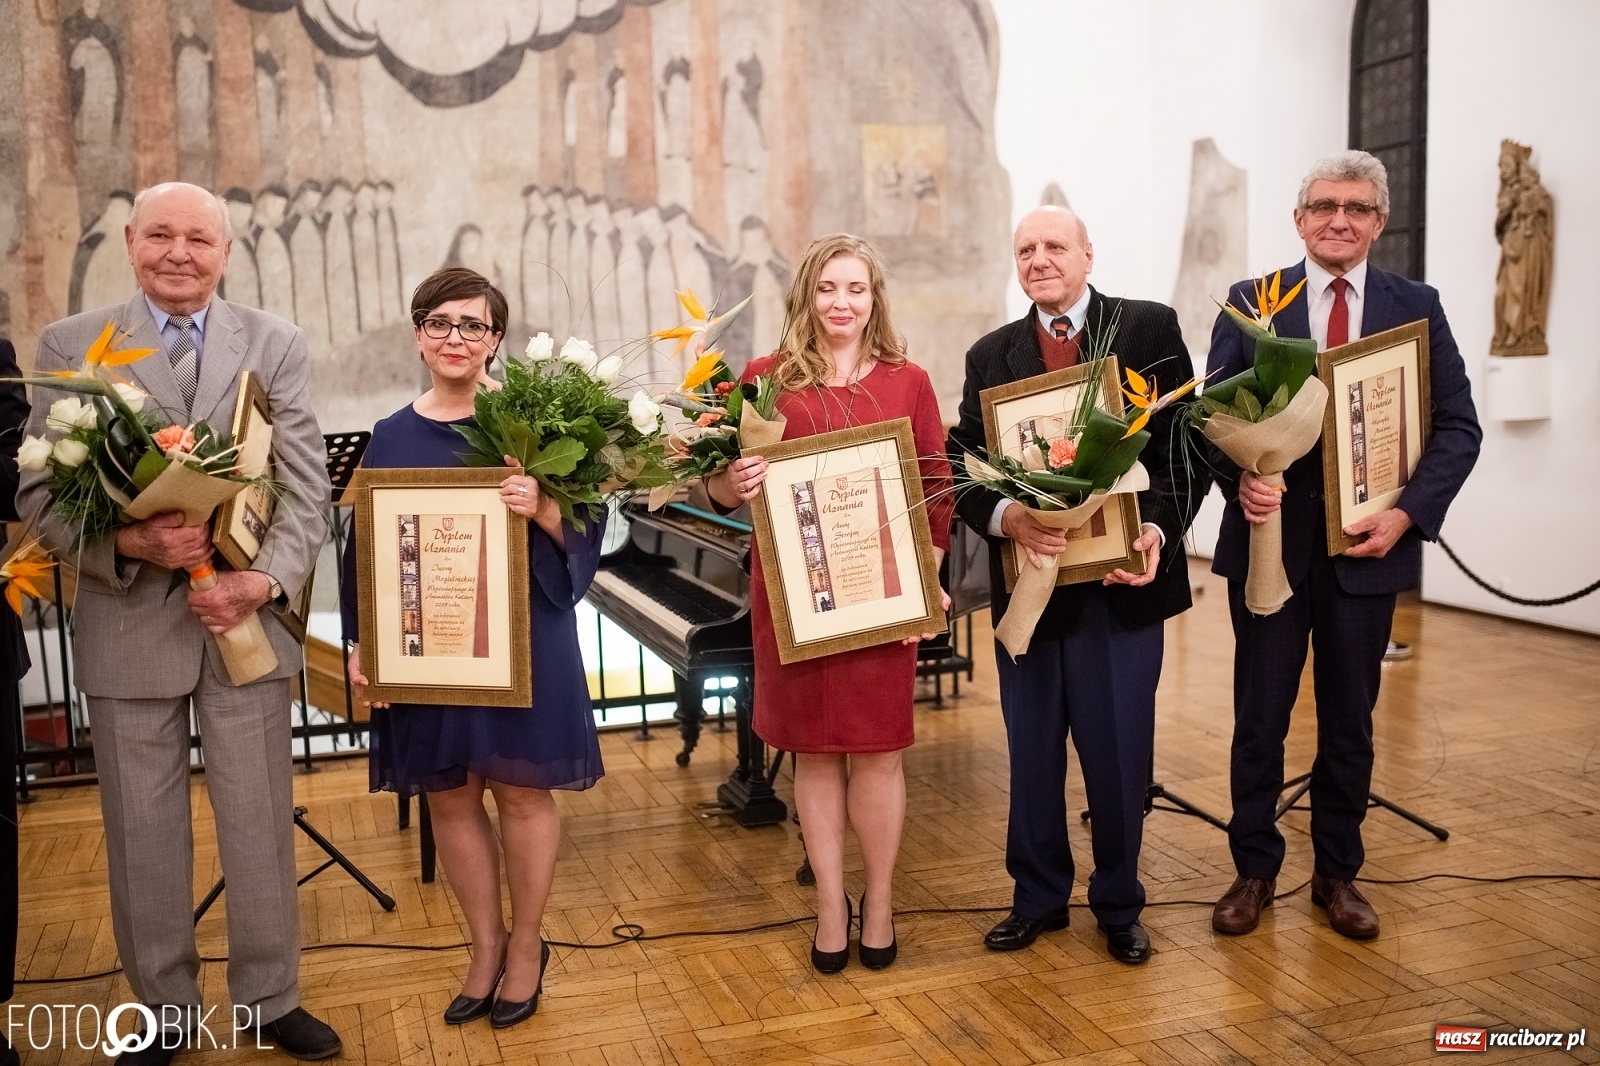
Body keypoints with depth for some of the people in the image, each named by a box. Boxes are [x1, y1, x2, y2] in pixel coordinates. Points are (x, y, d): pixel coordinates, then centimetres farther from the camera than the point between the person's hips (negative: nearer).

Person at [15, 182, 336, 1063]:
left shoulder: (275, 345, 4)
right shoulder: (69, 345, 2)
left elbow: (305, 488, -2)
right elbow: (37, 491, -1)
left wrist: (265, 580, -17)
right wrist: (128, 543, -19)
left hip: (247, 618, 0)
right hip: (126, 626, 0)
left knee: (260, 825, 9)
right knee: (143, 832, 12)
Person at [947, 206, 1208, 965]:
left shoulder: (1151, 329, 1)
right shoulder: (991, 356, 8)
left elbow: (1185, 443, -3)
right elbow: (963, 465, 1)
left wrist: (1159, 529, -18)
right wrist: (1004, 517, -19)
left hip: (1124, 577, -2)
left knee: (1120, 751, 8)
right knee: (1032, 750, 13)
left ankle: (1118, 904, 29)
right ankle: (1038, 897, 32)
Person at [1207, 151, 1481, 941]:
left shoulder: (1417, 307, 4)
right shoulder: (1251, 302, 2)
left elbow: (1458, 425, 1)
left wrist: (1409, 512, -12)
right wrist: (1239, 478, -20)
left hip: (1366, 544, 1)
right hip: (1272, 538, -1)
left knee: (1349, 721, 12)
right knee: (1259, 717, 7)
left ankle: (1337, 873, 29)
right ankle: (1254, 870, 23)